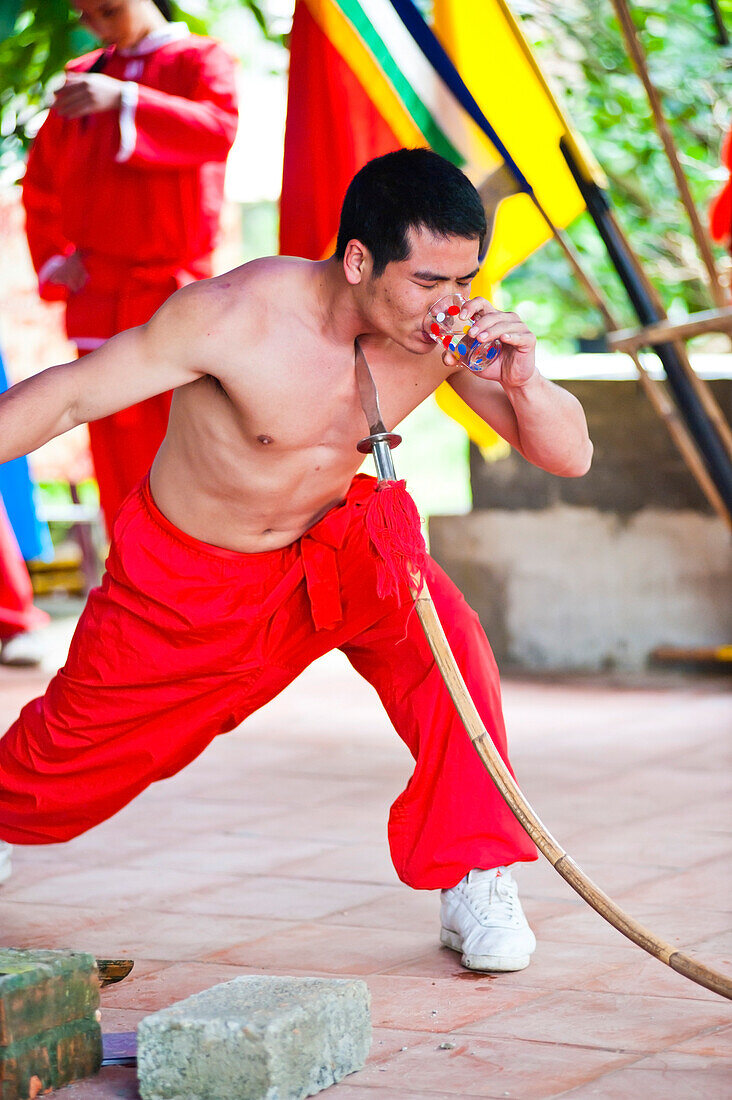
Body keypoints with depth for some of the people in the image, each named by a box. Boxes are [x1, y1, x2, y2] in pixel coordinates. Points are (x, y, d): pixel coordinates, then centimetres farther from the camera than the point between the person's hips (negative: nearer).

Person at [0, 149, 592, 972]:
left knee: (444, 637, -28)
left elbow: (570, 456, -17)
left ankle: (473, 884, -15)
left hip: (331, 546, 2)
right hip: (182, 577, -2)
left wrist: (523, 384, -37)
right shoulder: (236, 317, -33)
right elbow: (66, 397, -24)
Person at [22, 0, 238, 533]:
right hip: (100, 303, 4)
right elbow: (42, 182, 20)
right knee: (119, 460, 3)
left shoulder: (201, 61, 2)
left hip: (175, 299, -4)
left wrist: (125, 100, -33)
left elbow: (219, 130, -20)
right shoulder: (84, 77, 14)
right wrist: (54, 257, 4)